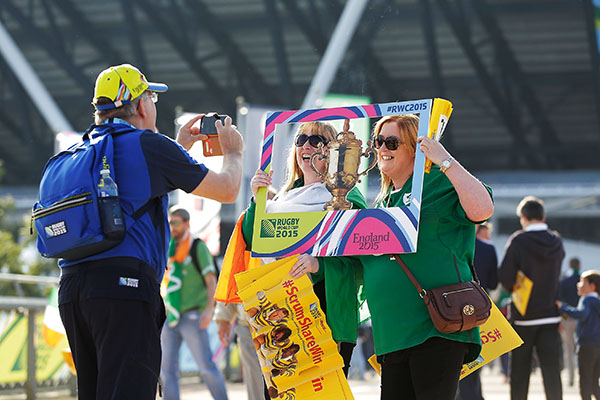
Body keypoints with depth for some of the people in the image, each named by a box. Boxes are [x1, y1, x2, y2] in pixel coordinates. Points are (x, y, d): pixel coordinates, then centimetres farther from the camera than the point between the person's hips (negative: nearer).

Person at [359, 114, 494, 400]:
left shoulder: (438, 183, -1)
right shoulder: (382, 202, 23)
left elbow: (483, 209, -20)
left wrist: (445, 160, -17)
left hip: (437, 329, -8)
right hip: (393, 337, 8)